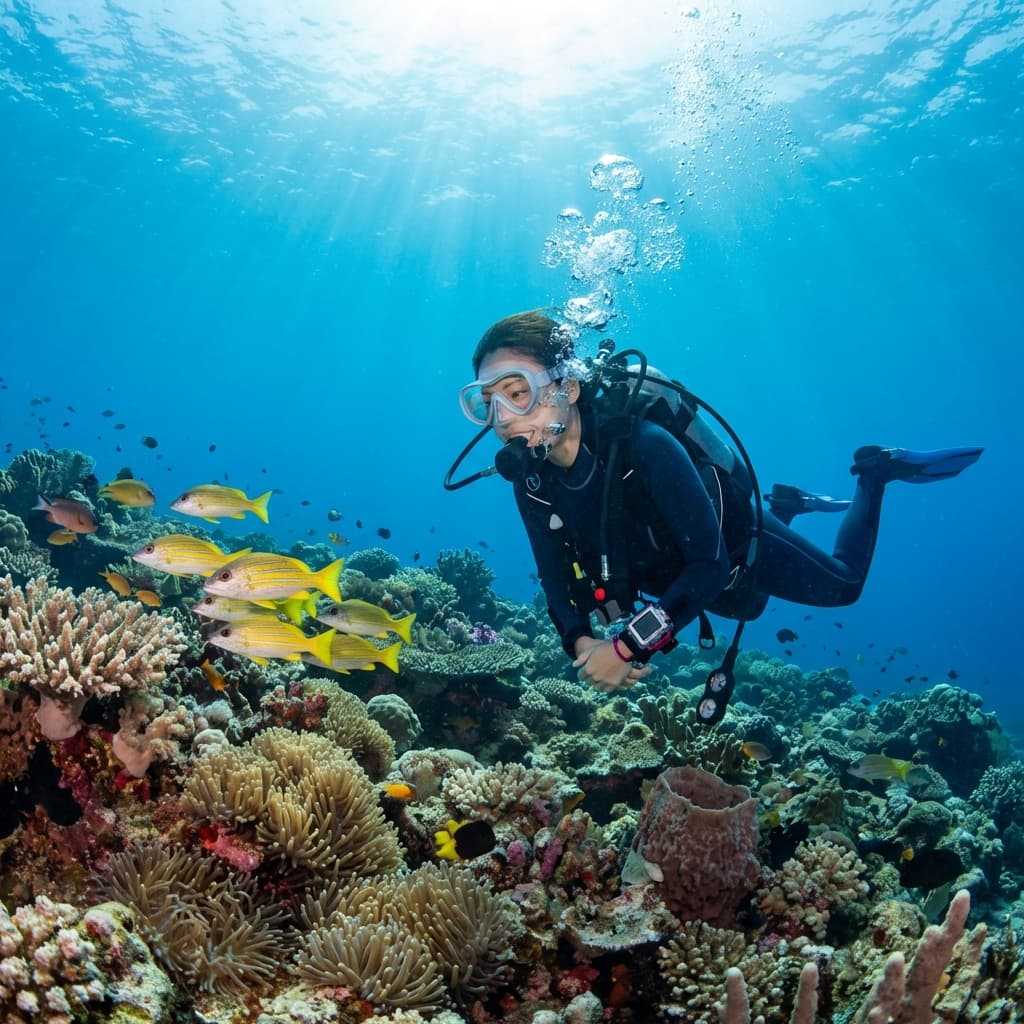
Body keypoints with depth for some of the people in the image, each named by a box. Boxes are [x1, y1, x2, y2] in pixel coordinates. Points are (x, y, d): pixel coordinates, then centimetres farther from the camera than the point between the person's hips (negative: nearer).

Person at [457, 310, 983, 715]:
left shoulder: (643, 445, -43)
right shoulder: (529, 479, -26)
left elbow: (710, 565, -41)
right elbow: (558, 578, -15)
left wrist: (629, 645, -47)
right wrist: (580, 642, -35)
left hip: (736, 543, -5)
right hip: (670, 577, 6)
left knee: (842, 585, 16)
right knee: (748, 605, 35)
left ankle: (875, 471, 34)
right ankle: (788, 505, 52)